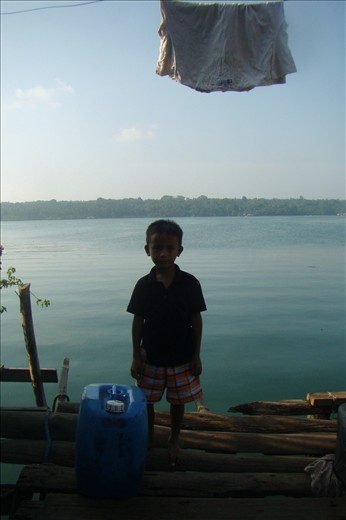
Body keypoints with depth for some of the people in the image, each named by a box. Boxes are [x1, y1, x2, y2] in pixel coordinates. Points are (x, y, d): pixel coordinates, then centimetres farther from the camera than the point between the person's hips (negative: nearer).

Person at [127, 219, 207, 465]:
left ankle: (174, 440, 39)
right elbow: (138, 321, -3)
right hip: (150, 356, 1)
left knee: (177, 401, 15)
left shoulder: (190, 283, -12)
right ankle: (149, 438, 41)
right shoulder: (144, 285, -9)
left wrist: (196, 355, -4)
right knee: (147, 401, 15)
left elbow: (196, 319, -5)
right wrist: (135, 357, -2)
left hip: (181, 356, 0)